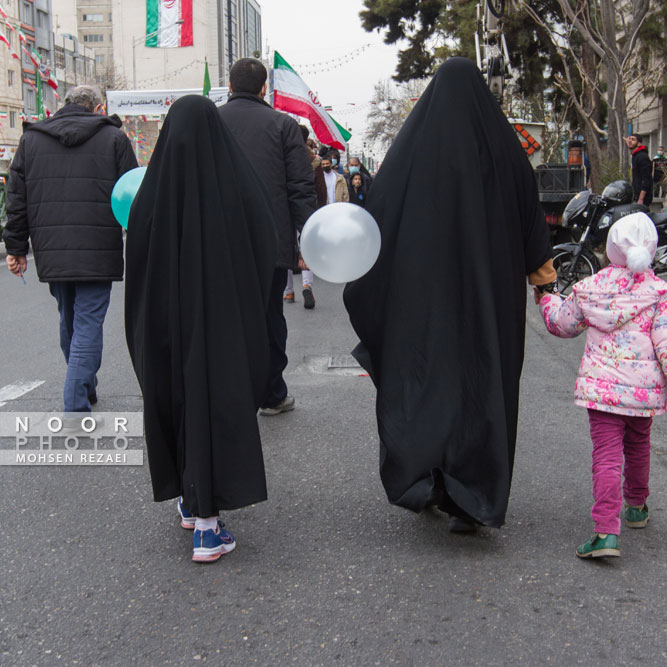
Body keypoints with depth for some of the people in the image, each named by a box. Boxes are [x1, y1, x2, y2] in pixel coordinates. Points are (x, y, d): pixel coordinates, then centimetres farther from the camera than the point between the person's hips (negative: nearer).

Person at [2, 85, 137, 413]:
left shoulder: (31, 139, 11)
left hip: (51, 251, 4)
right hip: (98, 251, -4)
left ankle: (84, 387, 37)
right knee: (88, 324, -3)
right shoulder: (114, 137, 1)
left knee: (69, 320, 20)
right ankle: (76, 409, -9)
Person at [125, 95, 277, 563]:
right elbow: (268, 241, -3)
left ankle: (189, 499, 34)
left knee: (174, 399, 18)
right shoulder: (235, 180, -10)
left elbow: (137, 254, -1)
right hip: (225, 315, -2)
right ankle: (207, 524, -1)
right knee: (217, 402, 3)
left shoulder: (155, 187, -7)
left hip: (168, 318, 2)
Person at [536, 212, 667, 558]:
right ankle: (636, 507, 44)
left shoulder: (588, 289, 0)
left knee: (607, 454, -6)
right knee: (638, 446, 23)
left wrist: (546, 300, 32)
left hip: (600, 384, -1)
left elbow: (564, 324, 15)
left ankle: (607, 532, -16)